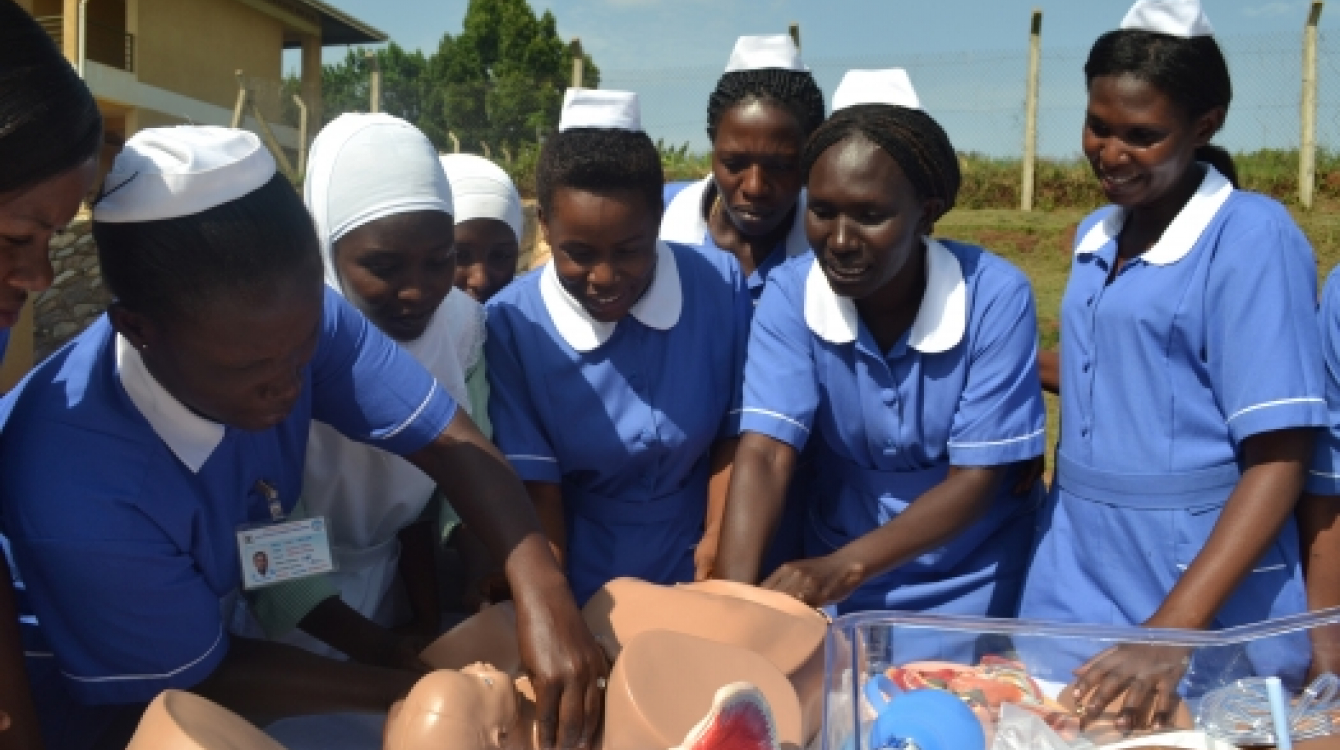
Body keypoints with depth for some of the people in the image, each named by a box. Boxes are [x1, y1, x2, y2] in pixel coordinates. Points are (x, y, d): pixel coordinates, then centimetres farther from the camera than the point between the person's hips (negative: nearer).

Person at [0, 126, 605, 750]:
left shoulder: (285, 323, -23)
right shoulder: (80, 494, -35)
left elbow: (447, 439, -21)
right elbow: (200, 681, -21)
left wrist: (541, 592, -36)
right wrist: (426, 690, -22)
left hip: (222, 619, 5)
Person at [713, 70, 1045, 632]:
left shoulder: (995, 296, -22)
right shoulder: (789, 296, -17)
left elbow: (978, 478, -21)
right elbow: (763, 455, -25)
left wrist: (846, 567, -32)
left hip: (972, 584, -1)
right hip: (838, 575, 2)